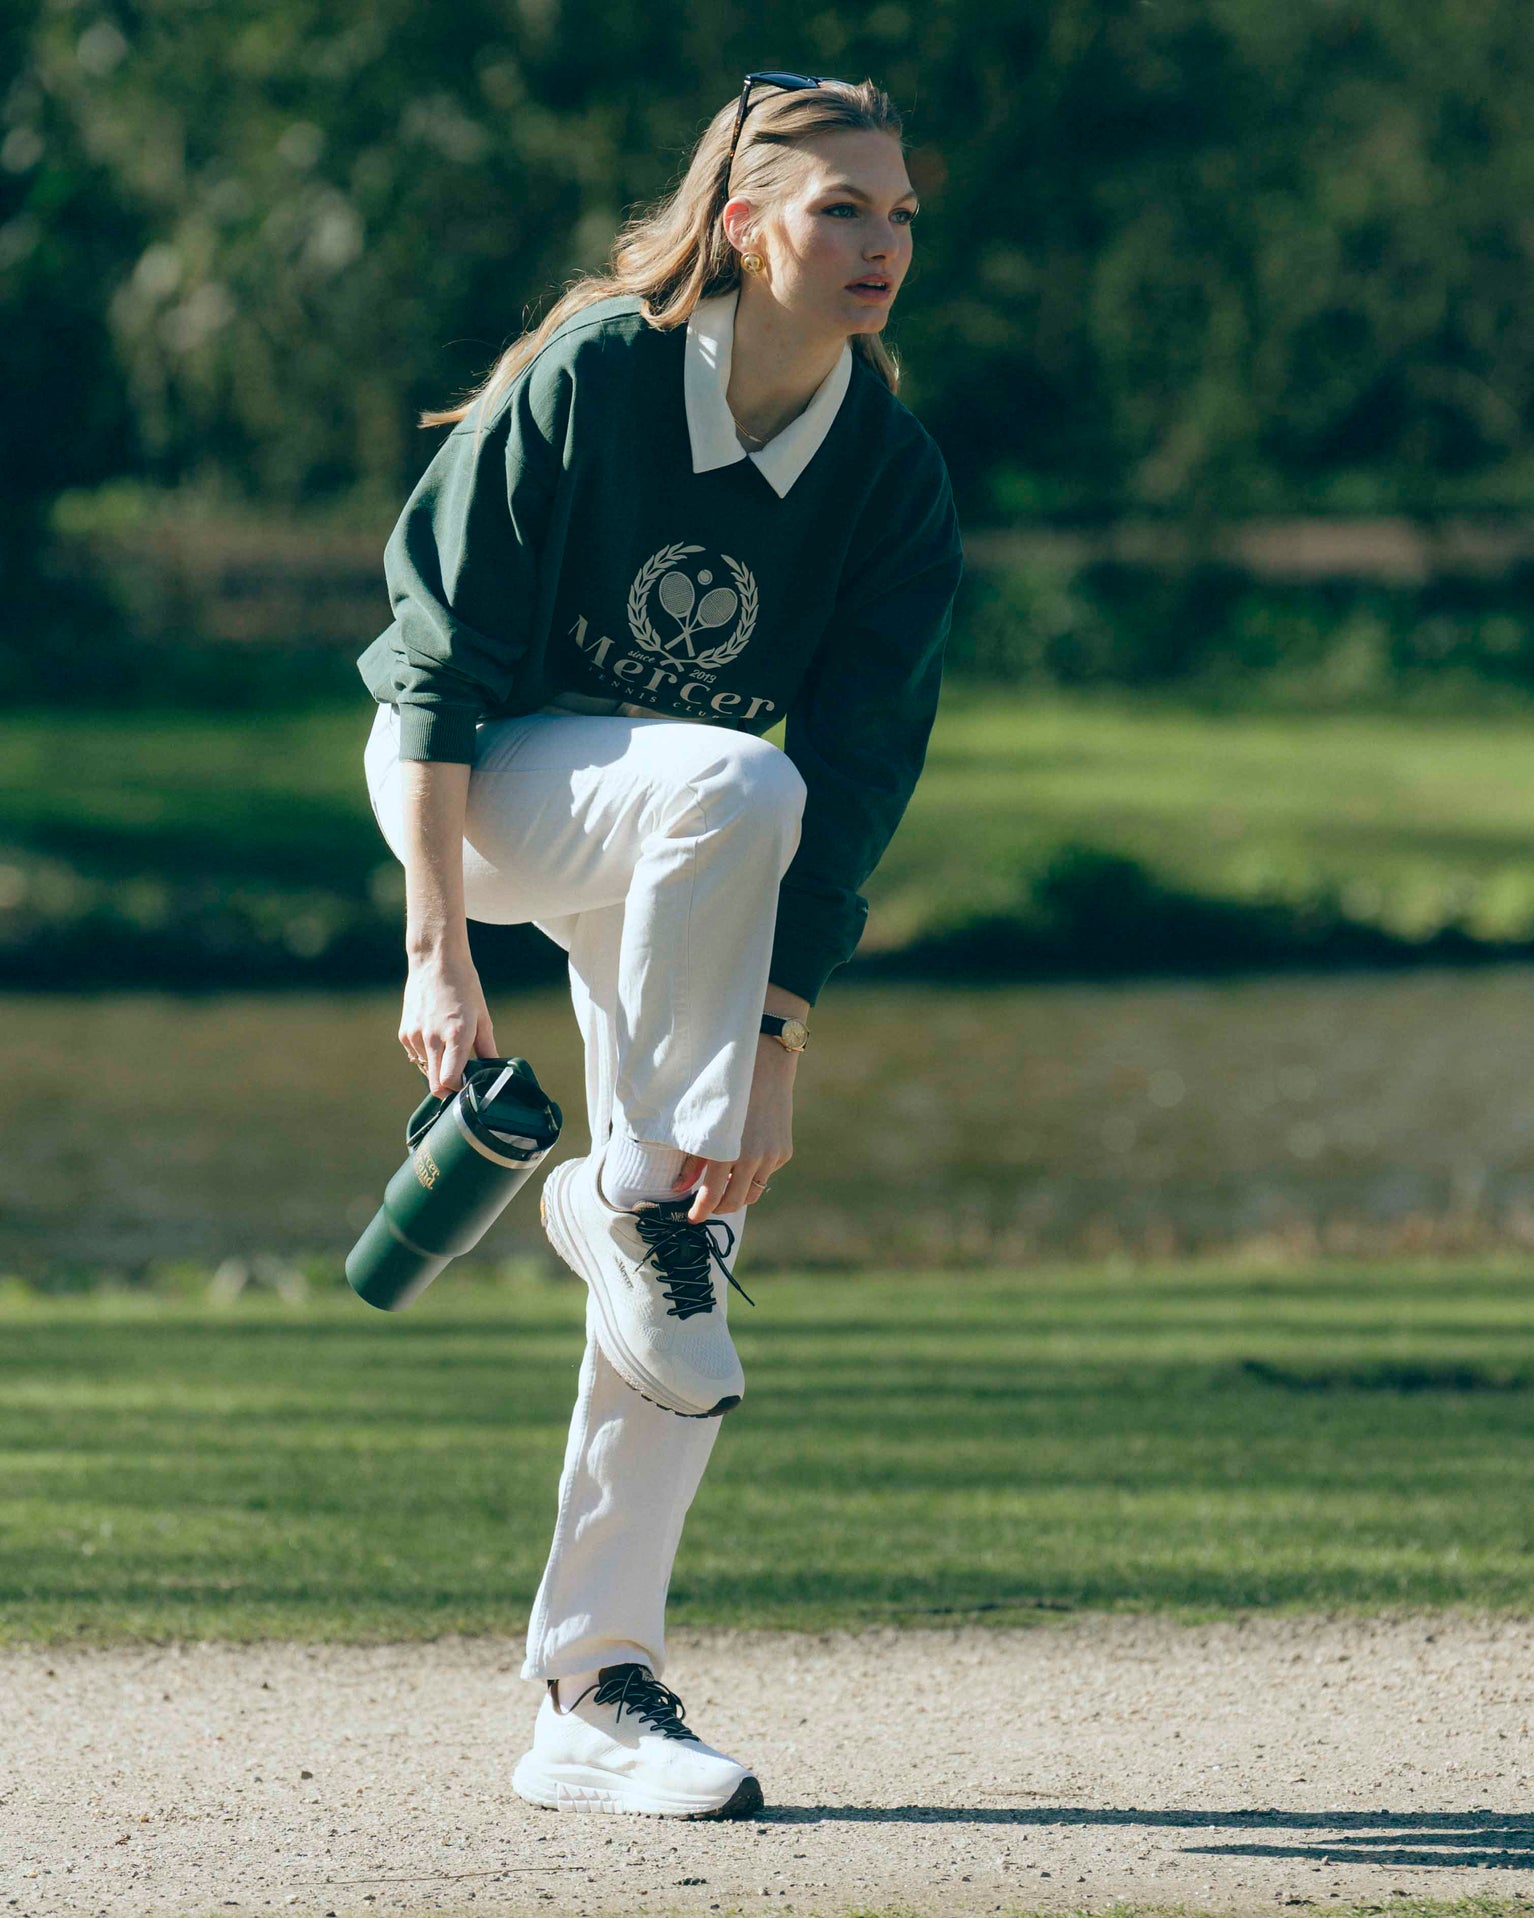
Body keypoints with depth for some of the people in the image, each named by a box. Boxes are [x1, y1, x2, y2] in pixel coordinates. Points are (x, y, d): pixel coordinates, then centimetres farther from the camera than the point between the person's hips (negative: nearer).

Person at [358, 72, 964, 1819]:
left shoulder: (896, 481, -13)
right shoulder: (588, 381, -24)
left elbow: (854, 791, -13)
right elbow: (441, 665, -22)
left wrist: (778, 1037, -21)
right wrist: (438, 948, -28)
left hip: (670, 868, 4)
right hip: (472, 782, -4)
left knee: (693, 1248, -6)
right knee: (728, 784, -36)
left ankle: (591, 1696, 0)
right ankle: (628, 1201, -22)